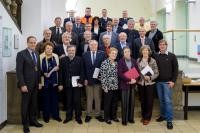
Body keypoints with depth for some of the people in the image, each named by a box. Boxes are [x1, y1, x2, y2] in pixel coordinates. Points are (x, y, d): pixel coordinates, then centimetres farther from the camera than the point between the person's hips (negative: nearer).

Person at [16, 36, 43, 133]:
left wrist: (39, 82, 9)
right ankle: (25, 124, 18)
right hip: (26, 84, -6)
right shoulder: (21, 54, -10)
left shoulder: (37, 54, 10)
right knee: (25, 104, 6)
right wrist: (22, 85, -19)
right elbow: (19, 71, -14)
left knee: (34, 104, 13)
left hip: (35, 84, 6)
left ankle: (33, 120, 27)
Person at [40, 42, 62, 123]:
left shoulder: (55, 56, 4)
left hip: (54, 80, 3)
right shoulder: (41, 57, -7)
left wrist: (57, 68, -8)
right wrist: (44, 73, -17)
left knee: (54, 98, 9)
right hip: (45, 81, -3)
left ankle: (55, 115, 21)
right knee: (46, 99, 5)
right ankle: (46, 116, 17)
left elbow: (58, 67, 13)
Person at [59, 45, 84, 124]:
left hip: (76, 84, -1)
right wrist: (60, 84, -3)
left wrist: (81, 82, -11)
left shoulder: (79, 59, -1)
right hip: (67, 84, 1)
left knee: (77, 101, 6)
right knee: (68, 101, 10)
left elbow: (82, 72, -3)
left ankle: (78, 117, 18)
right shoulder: (63, 60, 3)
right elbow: (61, 73, 1)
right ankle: (68, 116, 24)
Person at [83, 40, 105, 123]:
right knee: (89, 98, 9)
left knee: (98, 98, 8)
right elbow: (84, 68, 2)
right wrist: (85, 79, -4)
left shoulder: (102, 54, 0)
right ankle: (88, 114, 19)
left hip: (98, 79, 0)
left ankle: (98, 114, 20)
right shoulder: (85, 55, 3)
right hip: (88, 79, 1)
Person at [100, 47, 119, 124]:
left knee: (115, 102, 13)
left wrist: (118, 84, 9)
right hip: (108, 86, -6)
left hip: (116, 86, 6)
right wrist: (104, 86, -15)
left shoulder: (116, 63, 8)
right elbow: (102, 76, -13)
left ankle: (114, 116, 29)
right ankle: (107, 118, 19)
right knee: (107, 103, 5)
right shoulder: (104, 63, -10)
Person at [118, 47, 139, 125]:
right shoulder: (120, 61, -4)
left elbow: (137, 71, 8)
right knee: (125, 103, -1)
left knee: (132, 102, 9)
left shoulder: (133, 61, 8)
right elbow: (120, 73, -13)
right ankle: (124, 119, 10)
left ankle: (131, 118, 21)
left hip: (132, 84, 4)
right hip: (124, 84, -4)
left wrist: (135, 80, -9)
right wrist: (129, 80, -18)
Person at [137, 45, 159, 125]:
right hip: (140, 83, 3)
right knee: (142, 100, 12)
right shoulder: (138, 60, 4)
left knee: (149, 101, 4)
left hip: (150, 83, -3)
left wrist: (150, 77, -20)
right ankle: (143, 116, 28)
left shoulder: (152, 61, -7)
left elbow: (156, 73, -6)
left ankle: (147, 118, 16)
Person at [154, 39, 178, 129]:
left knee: (168, 101, -5)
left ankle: (169, 120, 0)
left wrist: (173, 81, -8)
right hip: (158, 82, 3)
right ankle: (163, 115, 23)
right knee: (161, 100, 10)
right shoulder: (156, 56, 6)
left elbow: (175, 69, -1)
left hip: (167, 82, -3)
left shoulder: (172, 56, -1)